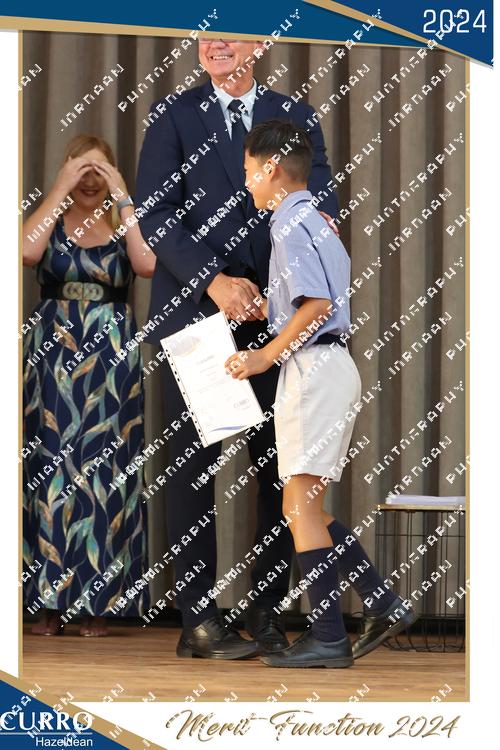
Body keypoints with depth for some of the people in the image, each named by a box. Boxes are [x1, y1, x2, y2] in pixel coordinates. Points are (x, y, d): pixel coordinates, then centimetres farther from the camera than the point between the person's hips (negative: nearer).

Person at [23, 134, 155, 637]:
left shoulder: (123, 225, 8)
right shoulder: (50, 220, 6)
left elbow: (148, 265, -14)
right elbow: (27, 251, -17)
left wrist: (123, 198, -10)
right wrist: (61, 189, -13)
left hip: (111, 360, 1)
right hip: (53, 355, -1)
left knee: (105, 472, -1)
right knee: (52, 468, -4)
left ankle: (97, 602, 3)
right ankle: (51, 601, -1)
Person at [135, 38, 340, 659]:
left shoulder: (295, 116, 12)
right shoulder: (172, 115, 3)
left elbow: (318, 188, 2)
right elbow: (153, 214, -5)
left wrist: (318, 215, -23)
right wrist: (213, 280, -17)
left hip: (271, 312, 3)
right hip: (194, 310, -2)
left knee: (278, 465, 1)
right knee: (193, 463, -1)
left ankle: (266, 612, 9)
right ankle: (199, 622, 1)